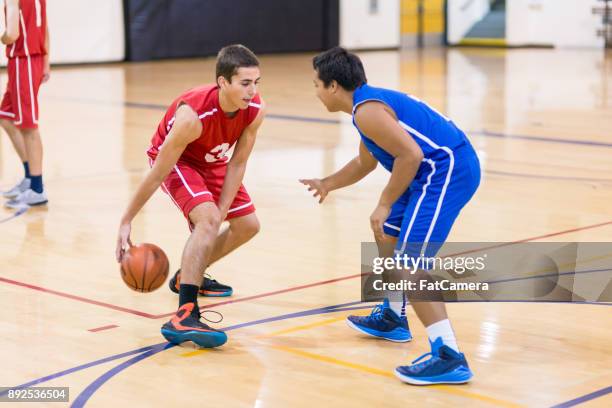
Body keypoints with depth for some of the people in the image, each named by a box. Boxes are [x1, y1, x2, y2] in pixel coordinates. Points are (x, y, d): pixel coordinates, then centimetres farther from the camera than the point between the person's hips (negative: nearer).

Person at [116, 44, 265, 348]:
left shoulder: (256, 109, -25)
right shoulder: (192, 115, -40)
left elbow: (237, 163, -13)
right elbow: (157, 174, -31)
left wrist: (223, 210, -19)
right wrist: (126, 222, -25)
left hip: (210, 160, 7)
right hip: (175, 159, -7)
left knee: (248, 225, 11)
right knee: (208, 218, -30)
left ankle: (190, 275, 34)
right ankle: (183, 318, -36)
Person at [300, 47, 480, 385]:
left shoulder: (366, 110, -14)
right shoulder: (370, 102, 19)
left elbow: (411, 154, -22)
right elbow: (365, 162, 35)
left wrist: (384, 204, -14)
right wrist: (326, 184, 40)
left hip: (448, 171, -11)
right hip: (440, 170, 11)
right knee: (387, 235, 27)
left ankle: (449, 357, -21)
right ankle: (393, 318, 41)